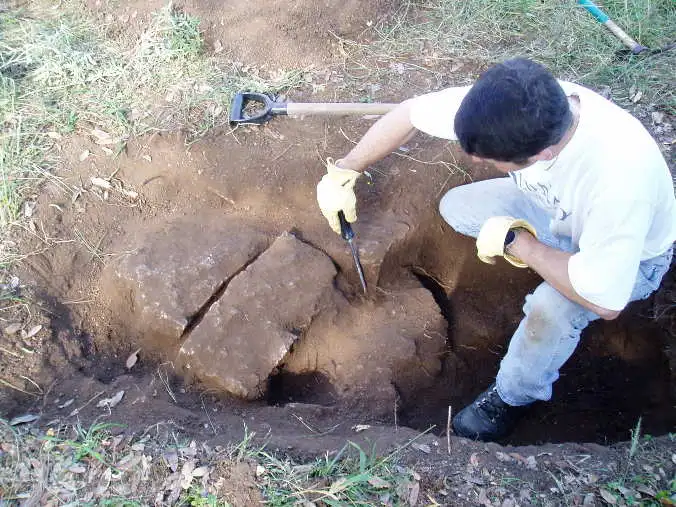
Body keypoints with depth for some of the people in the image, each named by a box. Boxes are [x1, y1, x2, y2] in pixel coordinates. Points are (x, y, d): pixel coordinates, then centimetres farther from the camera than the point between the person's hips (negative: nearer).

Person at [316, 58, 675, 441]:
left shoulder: (619, 175, -46)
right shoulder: (509, 106, -30)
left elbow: (605, 303, -39)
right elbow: (410, 114, -17)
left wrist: (515, 241, -30)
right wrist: (342, 174, -15)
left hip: (631, 254, -5)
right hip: (557, 208, 5)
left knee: (552, 308, -33)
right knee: (455, 208, -6)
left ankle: (515, 396, 0)